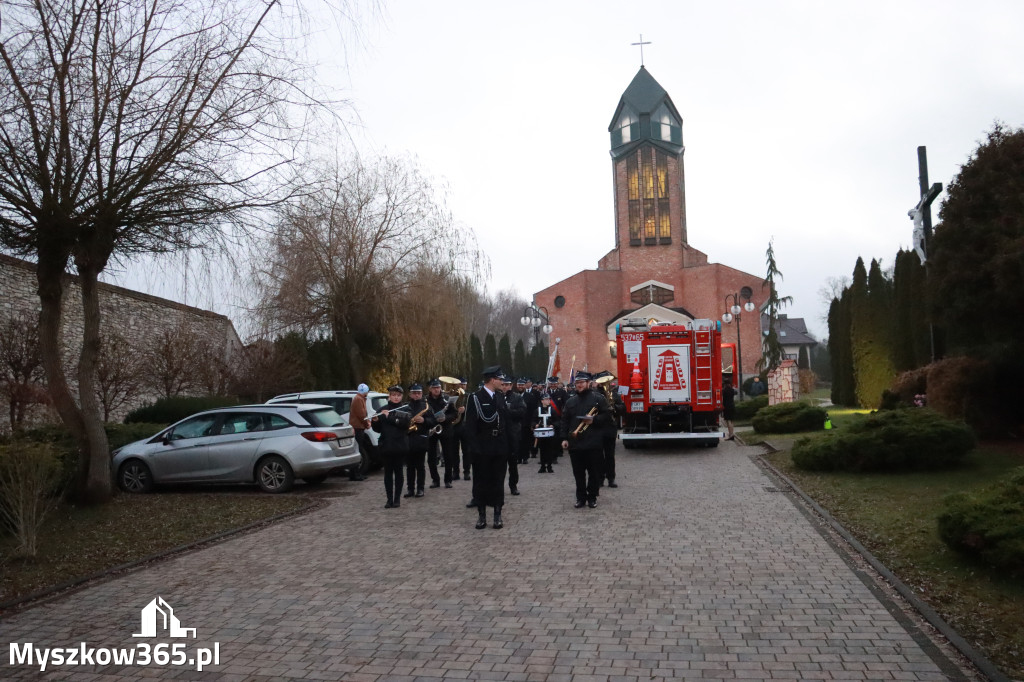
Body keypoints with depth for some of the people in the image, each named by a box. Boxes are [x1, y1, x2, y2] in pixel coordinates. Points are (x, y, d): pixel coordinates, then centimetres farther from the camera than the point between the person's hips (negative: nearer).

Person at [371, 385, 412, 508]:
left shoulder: (405, 410, 1)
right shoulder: (383, 410, 8)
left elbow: (404, 423, -17)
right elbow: (378, 429, 7)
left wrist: (389, 416, -21)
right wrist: (375, 421, -13)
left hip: (400, 446, -2)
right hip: (386, 446, 2)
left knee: (398, 471, 4)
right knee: (388, 472, 4)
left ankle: (397, 498, 11)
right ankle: (389, 499, 9)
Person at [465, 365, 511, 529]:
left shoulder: (500, 397, 9)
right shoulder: (475, 397, -8)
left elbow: (506, 421, 9)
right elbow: (471, 424, -11)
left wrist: (509, 442, 2)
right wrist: (475, 447, -16)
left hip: (500, 447, 4)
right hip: (482, 448, -4)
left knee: (498, 481, 8)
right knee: (481, 481, 5)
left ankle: (498, 515, 15)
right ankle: (482, 515, 15)